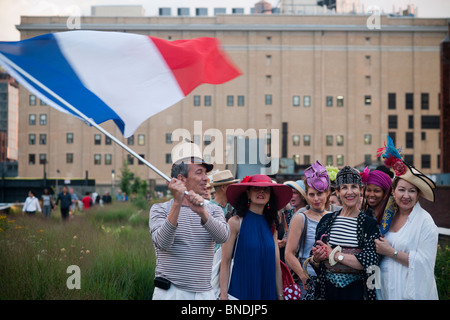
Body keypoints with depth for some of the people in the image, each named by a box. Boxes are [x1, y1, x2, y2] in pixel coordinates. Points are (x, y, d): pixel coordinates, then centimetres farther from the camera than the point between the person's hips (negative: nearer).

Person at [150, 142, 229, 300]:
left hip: (205, 293, 3)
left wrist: (202, 212, -27)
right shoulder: (160, 209, 2)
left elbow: (222, 237, -10)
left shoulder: (213, 210, 11)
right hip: (170, 292, -3)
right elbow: (162, 243, -16)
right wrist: (177, 204, -24)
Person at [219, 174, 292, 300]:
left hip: (267, 291, 5)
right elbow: (225, 262, -7)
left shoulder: (271, 226, 10)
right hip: (240, 290, -5)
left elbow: (277, 265, 11)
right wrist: (223, 295, -13)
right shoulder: (236, 222, -5)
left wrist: (280, 296, 9)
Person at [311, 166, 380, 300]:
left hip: (356, 290, -3)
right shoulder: (326, 220, 5)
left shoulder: (370, 224, -5)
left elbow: (370, 262, -16)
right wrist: (316, 259, -11)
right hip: (328, 288, 3)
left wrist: (335, 255, -16)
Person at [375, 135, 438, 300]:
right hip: (386, 290, 5)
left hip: (411, 291, -5)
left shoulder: (425, 221, -10)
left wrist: (391, 252, -16)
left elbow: (424, 263, -18)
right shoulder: (389, 217, 6)